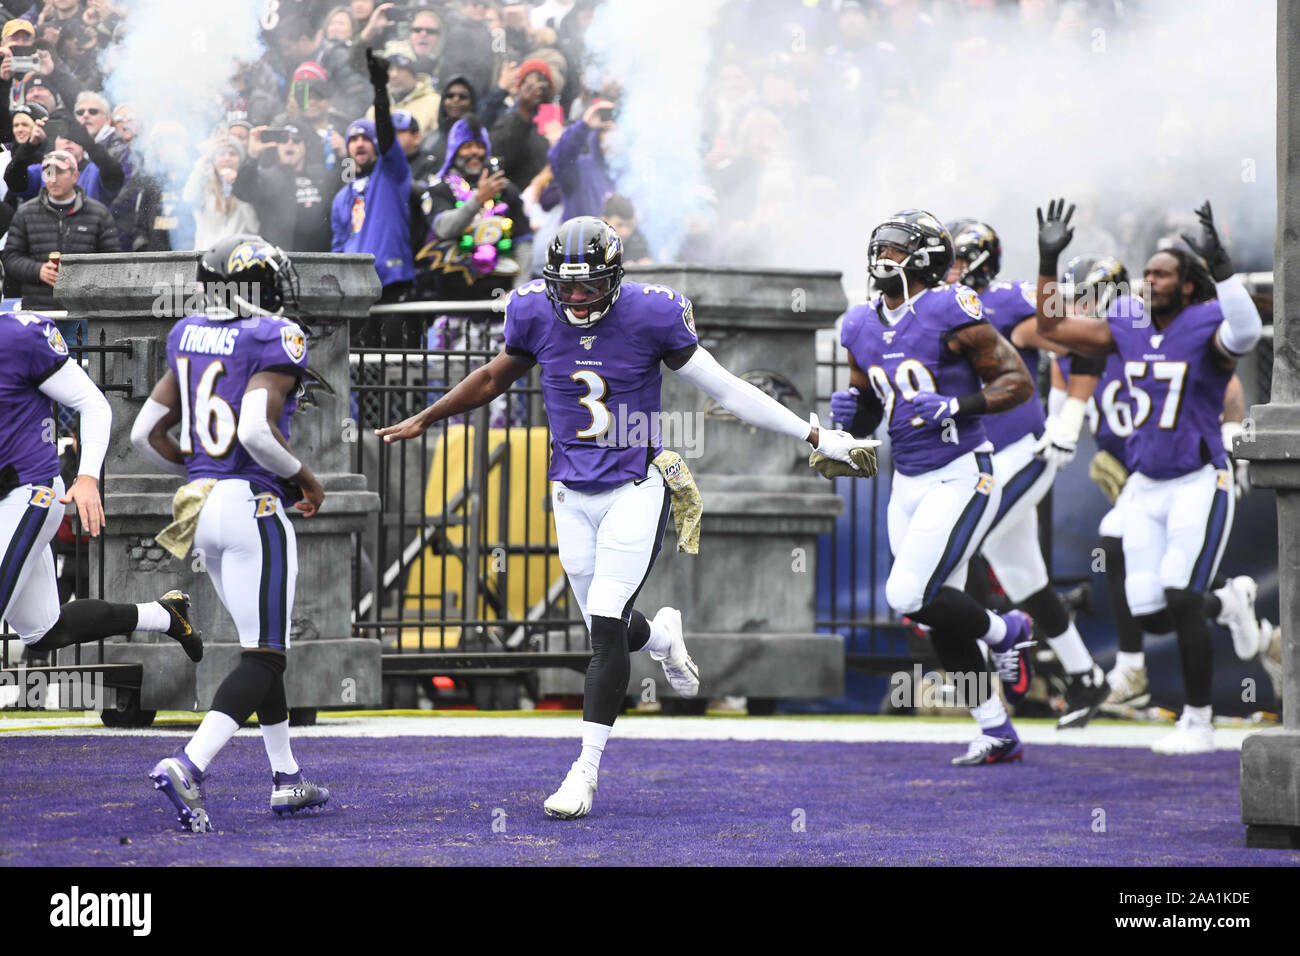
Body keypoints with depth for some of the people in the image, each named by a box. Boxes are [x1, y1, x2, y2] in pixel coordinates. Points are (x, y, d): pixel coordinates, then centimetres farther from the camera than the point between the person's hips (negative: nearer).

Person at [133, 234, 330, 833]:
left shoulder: (189, 338, 10)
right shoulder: (275, 340, -11)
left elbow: (146, 434, 10)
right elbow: (256, 430, -24)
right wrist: (303, 478, -7)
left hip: (203, 509, 8)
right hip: (255, 508, -8)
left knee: (265, 646, 20)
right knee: (262, 659, -6)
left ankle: (286, 778, 25)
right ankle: (187, 767, -23)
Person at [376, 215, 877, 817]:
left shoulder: (649, 317, -12)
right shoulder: (536, 315, -4)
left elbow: (727, 391, -5)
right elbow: (492, 380, 17)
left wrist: (816, 437, -5)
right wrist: (425, 420, 25)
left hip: (635, 491, -4)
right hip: (572, 495, 4)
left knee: (605, 625, -14)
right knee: (608, 628, 8)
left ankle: (586, 769, -8)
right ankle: (662, 635, 46)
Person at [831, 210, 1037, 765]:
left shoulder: (951, 313, -12)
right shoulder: (862, 328, 9)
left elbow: (1018, 381, -10)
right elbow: (865, 420, 19)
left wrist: (958, 405, -23)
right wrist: (849, 411, -4)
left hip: (960, 478, -7)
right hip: (908, 484, 7)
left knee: (910, 596, -17)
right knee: (940, 616, 8)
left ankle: (1003, 632, 11)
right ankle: (998, 734, 19)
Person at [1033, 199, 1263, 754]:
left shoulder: (1208, 329, -11)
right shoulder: (1129, 329, 5)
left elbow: (1246, 332, -36)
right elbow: (1053, 328, 13)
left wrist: (1219, 266, -43)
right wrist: (1049, 261, 4)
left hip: (1199, 483, -6)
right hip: (1145, 486, 6)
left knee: (1182, 601, -14)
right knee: (1150, 615, -1)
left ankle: (1199, 722, -2)